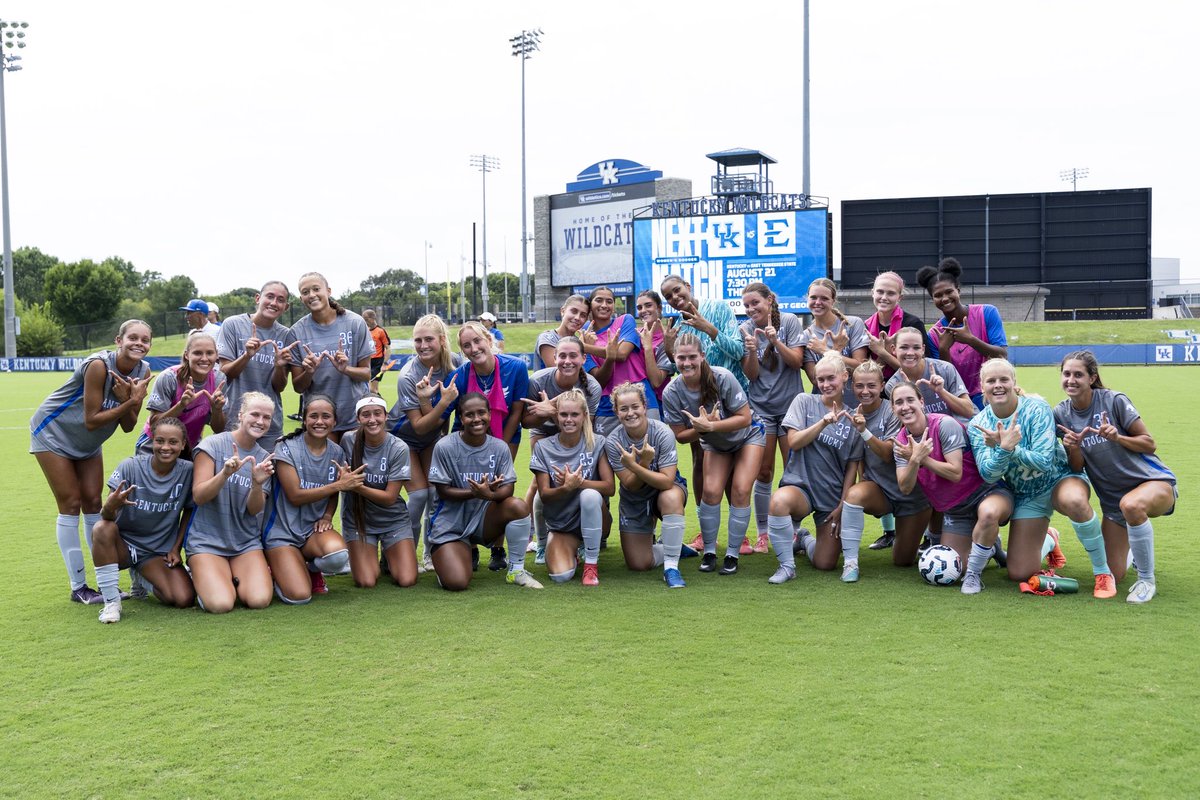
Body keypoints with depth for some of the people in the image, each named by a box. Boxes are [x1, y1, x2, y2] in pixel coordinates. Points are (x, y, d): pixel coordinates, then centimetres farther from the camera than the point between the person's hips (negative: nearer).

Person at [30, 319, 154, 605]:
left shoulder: (143, 372, -12)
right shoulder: (99, 365, -31)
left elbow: (128, 426, -11)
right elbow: (91, 420, -28)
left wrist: (126, 399, -29)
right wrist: (130, 403, -33)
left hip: (88, 442, 6)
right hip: (53, 431, -6)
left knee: (93, 503, 5)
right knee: (71, 504, -5)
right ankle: (78, 587, 1)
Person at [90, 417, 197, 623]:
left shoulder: (187, 471, -10)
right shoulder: (130, 467, -15)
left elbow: (189, 510, 6)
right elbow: (106, 516, -21)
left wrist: (176, 548, 0)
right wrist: (110, 506, -45)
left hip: (159, 551, 2)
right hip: (124, 544, -2)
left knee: (185, 600, -19)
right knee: (102, 528, -36)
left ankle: (142, 579, 17)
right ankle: (111, 601, -20)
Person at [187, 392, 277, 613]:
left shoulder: (264, 458, 6)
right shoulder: (212, 445, -6)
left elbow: (254, 509, -2)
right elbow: (198, 496, -13)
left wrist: (258, 483, -23)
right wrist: (225, 473, -30)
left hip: (247, 542, 4)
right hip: (207, 540, -3)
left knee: (260, 600, -21)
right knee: (221, 604, -24)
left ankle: (234, 580, 13)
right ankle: (202, 578, 11)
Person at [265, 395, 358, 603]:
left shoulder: (336, 453, 5)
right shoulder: (287, 448, -9)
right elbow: (295, 496, -13)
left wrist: (327, 517, -8)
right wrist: (340, 484, -18)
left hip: (314, 530, 4)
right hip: (282, 532, -3)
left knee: (338, 555, -34)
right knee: (299, 596, -23)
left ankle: (311, 569, 5)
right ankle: (277, 572, 14)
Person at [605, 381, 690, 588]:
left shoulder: (662, 433, -25)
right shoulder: (613, 442, -20)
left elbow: (667, 481, -30)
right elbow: (630, 486, -19)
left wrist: (633, 466, -40)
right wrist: (644, 462, -36)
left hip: (665, 488, -2)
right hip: (633, 501, 2)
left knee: (671, 498, -41)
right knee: (638, 565, -3)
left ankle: (671, 567, -28)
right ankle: (674, 548, 29)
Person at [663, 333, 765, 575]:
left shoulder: (722, 378, -32)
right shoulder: (671, 393, -23)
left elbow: (745, 418, -27)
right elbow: (680, 436, -13)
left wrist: (709, 426, -36)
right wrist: (702, 428, -32)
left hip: (747, 436, -2)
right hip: (715, 444, 3)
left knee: (740, 491, -14)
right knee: (711, 491, -13)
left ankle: (732, 555, -2)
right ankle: (709, 552, 5)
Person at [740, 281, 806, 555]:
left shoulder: (789, 321, -5)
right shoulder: (745, 329, -1)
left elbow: (797, 361, -10)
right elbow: (751, 374, -5)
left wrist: (775, 341, -23)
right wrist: (752, 350, -23)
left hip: (791, 404, -1)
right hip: (760, 407, 1)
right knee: (763, 472, 0)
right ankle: (763, 535, 8)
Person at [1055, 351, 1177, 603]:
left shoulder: (1115, 401, -14)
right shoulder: (1061, 414, -2)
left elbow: (1150, 444, -10)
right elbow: (1077, 467, -1)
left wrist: (1117, 437, -27)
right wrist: (1072, 448, -22)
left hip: (1154, 481, -5)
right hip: (1112, 499, 5)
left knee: (1131, 505, -42)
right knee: (1113, 576, 3)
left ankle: (1147, 581, -21)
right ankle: (1134, 549, 41)